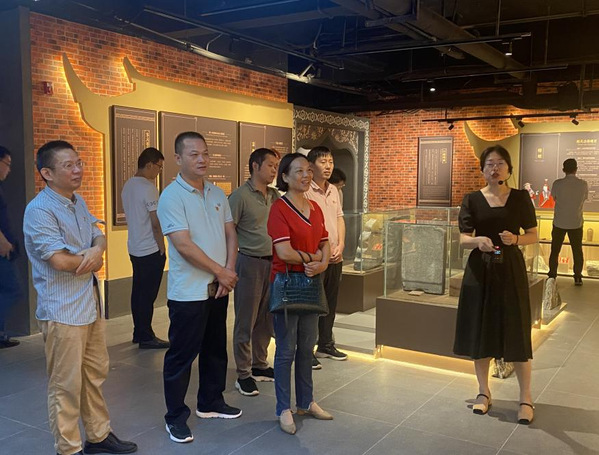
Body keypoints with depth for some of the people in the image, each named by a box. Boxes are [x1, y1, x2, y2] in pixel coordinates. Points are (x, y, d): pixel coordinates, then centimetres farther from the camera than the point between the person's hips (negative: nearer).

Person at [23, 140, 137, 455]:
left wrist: (96, 250, -13)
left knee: (95, 375, 18)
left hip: (91, 304, 9)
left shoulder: (79, 202, 11)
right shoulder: (39, 210, -16)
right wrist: (91, 260, -5)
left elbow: (99, 237, 11)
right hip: (63, 311, -9)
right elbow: (60, 260, -24)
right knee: (66, 385, 2)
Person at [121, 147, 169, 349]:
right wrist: (162, 248, -9)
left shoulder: (128, 186, 11)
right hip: (150, 250, -9)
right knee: (148, 294, -2)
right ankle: (146, 337, 5)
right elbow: (156, 223, -18)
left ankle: (139, 333, 23)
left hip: (134, 248, 9)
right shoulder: (148, 188, -17)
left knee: (138, 292, 14)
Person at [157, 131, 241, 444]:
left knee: (215, 349, 18)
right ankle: (175, 417, 17)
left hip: (218, 288, 7)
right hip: (188, 292, -7)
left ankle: (210, 403, 34)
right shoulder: (172, 196, -13)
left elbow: (230, 234, 8)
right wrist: (221, 271, -14)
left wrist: (229, 270, -7)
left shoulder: (217, 194, 8)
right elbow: (183, 245, -19)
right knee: (181, 355, 3)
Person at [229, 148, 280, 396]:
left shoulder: (275, 196, 10)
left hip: (272, 262, 7)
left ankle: (260, 365, 29)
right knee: (246, 322, 2)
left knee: (266, 319, 15)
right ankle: (243, 374, 11)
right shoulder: (240, 196, -10)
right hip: (250, 262, -6)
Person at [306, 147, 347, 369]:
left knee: (330, 303, 16)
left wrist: (340, 246, 1)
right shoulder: (305, 192, -12)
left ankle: (326, 345, 29)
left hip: (335, 257, 8)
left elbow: (339, 219, 15)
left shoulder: (334, 190, 13)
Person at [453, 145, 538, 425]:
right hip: (480, 270, 1)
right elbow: (463, 239, -3)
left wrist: (516, 239, -16)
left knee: (516, 334, -1)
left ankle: (526, 398, 13)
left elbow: (534, 236, 5)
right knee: (480, 332, 6)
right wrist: (478, 240, -25)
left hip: (510, 270, -1)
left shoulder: (520, 198, 1)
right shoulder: (472, 200, 1)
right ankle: (484, 392, 22)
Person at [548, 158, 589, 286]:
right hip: (576, 223, 1)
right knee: (577, 251, 13)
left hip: (559, 223, -1)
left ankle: (552, 276, 14)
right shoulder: (583, 184, -8)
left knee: (555, 251, 11)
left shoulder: (557, 183, -11)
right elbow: (585, 198, 8)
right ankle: (578, 277, 15)